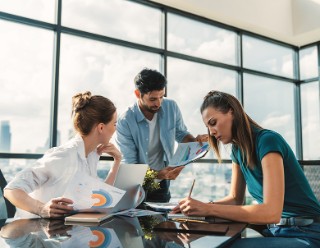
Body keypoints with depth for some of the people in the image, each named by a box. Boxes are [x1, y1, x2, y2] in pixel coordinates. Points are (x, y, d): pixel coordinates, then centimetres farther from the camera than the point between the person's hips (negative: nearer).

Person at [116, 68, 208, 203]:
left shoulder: (171, 107, -8)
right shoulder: (125, 122, -20)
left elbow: (181, 133, 9)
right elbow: (129, 165, -20)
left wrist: (195, 141, -13)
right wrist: (158, 174, -34)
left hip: (161, 183, 3)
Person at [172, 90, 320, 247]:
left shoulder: (268, 141, -21)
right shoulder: (238, 150, 5)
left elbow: (271, 213, -29)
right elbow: (236, 198, 12)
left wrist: (209, 209, -27)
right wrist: (200, 206, -6)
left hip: (306, 234, -7)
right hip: (274, 230, 7)